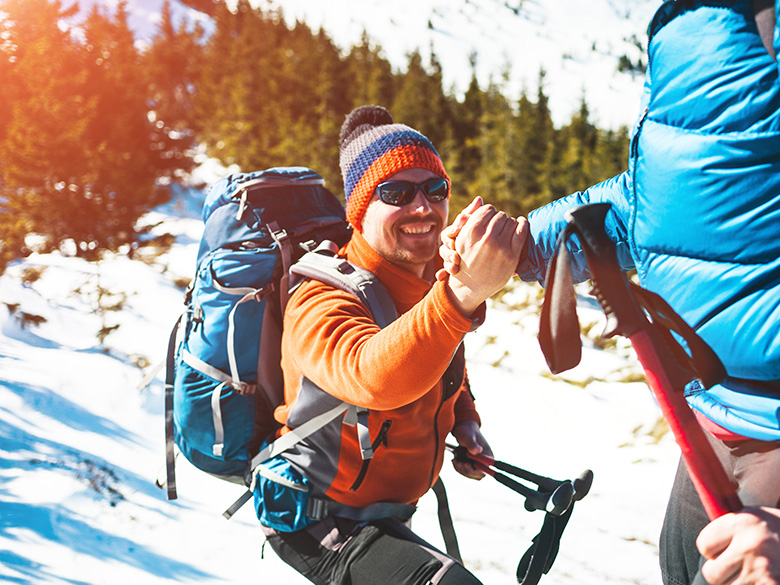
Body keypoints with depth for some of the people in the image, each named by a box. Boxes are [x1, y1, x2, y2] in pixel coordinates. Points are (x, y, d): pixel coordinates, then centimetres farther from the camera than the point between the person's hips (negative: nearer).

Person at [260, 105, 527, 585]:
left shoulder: (434, 283, -3)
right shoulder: (322, 303, -29)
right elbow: (376, 378, -52)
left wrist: (465, 420, 1)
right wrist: (465, 293, -65)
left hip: (387, 515, 8)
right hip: (320, 522, -8)